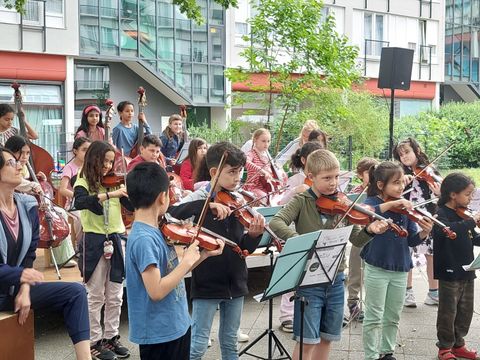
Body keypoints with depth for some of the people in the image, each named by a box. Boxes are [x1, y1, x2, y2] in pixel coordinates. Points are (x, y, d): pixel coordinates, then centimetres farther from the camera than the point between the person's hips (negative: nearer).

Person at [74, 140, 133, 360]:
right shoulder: (83, 183, -4)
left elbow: (133, 206, 2)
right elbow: (80, 202, -26)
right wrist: (109, 194, -34)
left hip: (115, 240, 4)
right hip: (94, 242, -4)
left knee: (115, 296, 10)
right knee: (96, 296, 4)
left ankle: (111, 337, 22)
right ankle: (95, 341, 13)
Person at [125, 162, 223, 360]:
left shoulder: (155, 231, 5)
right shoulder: (143, 239, -23)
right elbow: (156, 291, -28)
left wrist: (204, 254, 8)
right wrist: (187, 261, -20)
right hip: (158, 333, -9)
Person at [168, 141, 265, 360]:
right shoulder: (200, 198, -9)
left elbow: (244, 247, 3)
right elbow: (172, 214, -29)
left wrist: (254, 235, -18)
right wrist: (208, 204, -37)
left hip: (235, 282, 5)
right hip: (207, 283, -4)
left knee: (230, 342, 16)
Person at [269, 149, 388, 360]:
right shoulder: (301, 202, -7)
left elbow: (356, 240, 1)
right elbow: (275, 223, -21)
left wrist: (369, 230, -20)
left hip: (335, 280, 4)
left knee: (327, 337, 14)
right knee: (307, 340, -3)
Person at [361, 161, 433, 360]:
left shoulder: (405, 207, 4)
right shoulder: (372, 202, -8)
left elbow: (412, 240, 4)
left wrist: (424, 233, -17)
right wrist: (390, 204, -34)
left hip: (400, 269, 5)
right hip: (377, 268, -5)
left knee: (393, 317, 16)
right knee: (374, 317, 3)